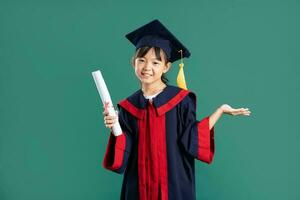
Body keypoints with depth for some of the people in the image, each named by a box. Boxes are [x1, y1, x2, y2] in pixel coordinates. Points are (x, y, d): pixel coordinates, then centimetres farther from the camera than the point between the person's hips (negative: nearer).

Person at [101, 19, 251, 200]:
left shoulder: (180, 100, -6)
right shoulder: (128, 107, 1)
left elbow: (190, 139, -11)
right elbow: (124, 156, -2)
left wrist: (220, 110, -13)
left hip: (174, 184, -2)